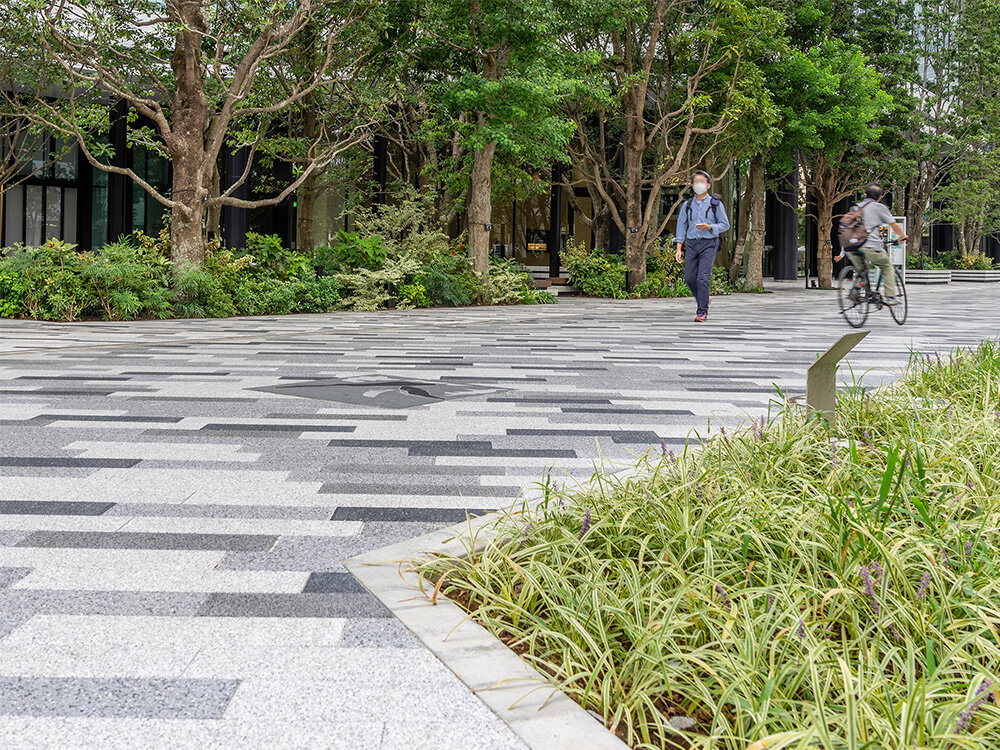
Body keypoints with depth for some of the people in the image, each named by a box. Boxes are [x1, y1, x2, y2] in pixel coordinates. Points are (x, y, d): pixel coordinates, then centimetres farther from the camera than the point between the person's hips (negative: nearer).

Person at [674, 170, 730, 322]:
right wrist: (679, 248, 3)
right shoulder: (687, 205, 11)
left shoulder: (716, 204, 3)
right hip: (692, 243, 4)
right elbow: (681, 226, 11)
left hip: (709, 243, -4)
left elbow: (725, 224, 4)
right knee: (689, 278, 1)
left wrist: (709, 227, -15)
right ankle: (704, 300, 28)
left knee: (703, 278, -15)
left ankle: (702, 312, -11)